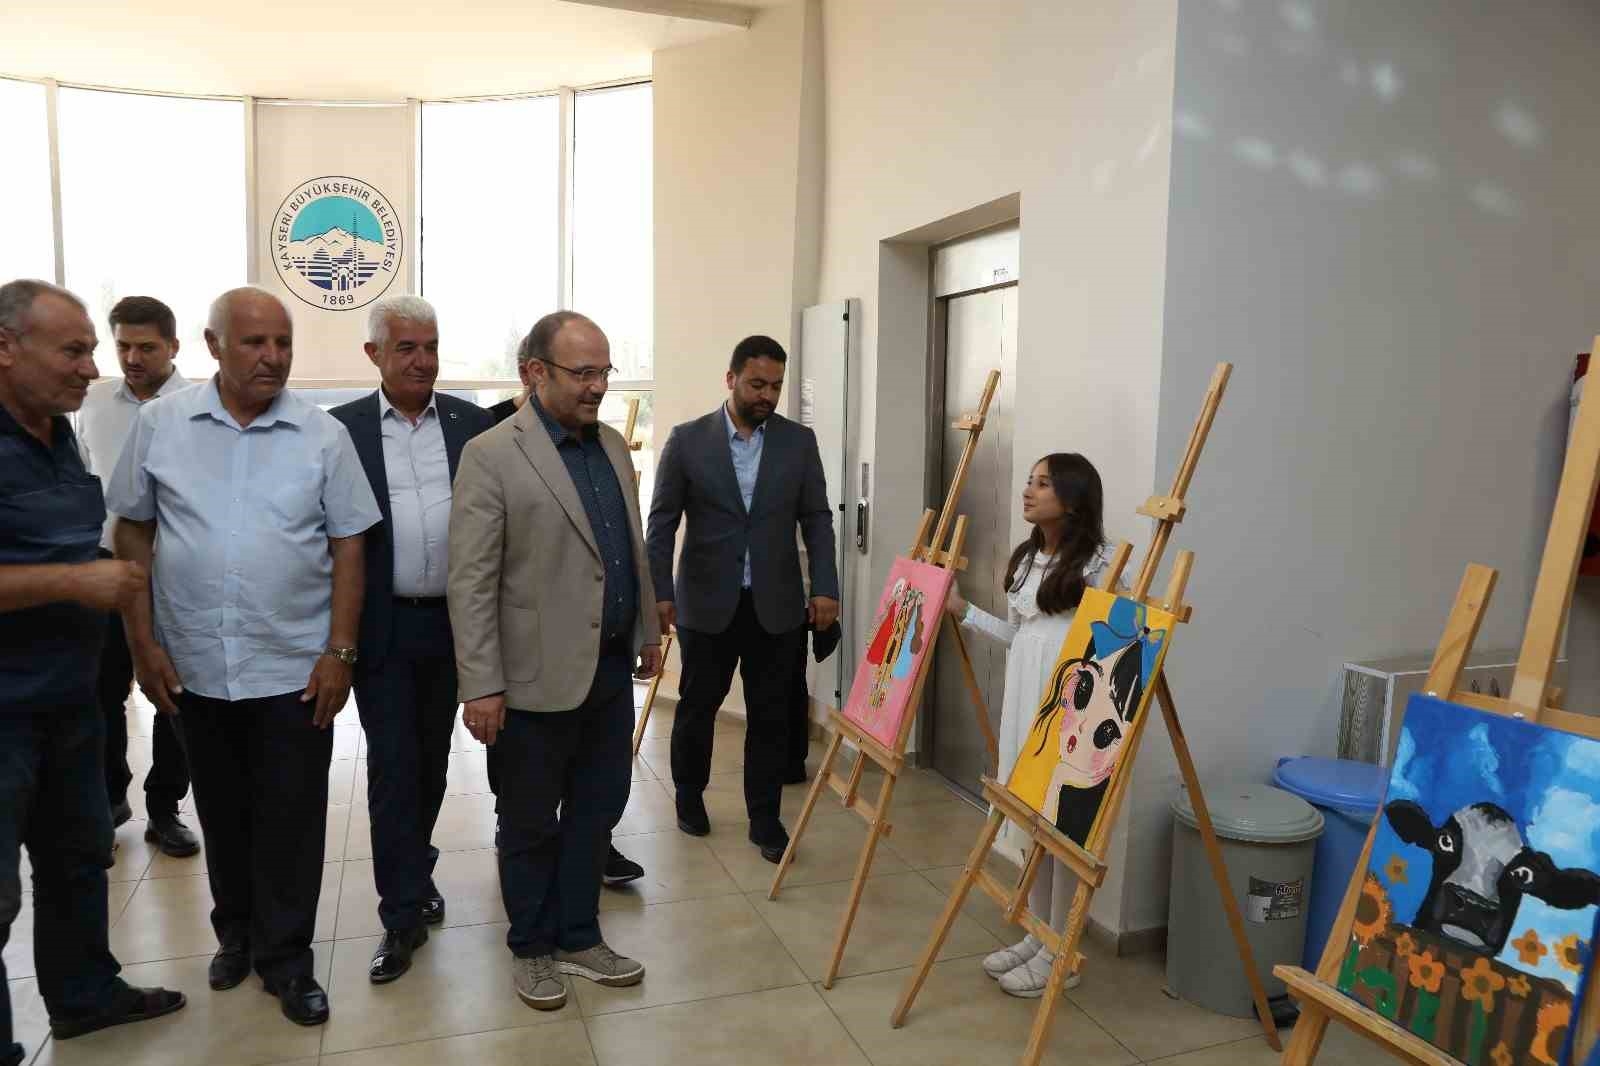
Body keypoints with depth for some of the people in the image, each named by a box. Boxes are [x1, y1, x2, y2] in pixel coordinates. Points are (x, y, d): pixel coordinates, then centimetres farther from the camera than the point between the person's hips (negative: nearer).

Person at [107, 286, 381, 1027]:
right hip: (195, 666, 2)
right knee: (222, 814, 18)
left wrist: (340, 652, -7)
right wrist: (142, 642, 0)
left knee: (292, 819, 6)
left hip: (296, 668, -1)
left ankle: (286, 958, 23)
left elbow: (348, 548, -2)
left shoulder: (324, 436, -4)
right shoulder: (159, 424, -1)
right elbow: (133, 534, 4)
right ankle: (236, 932, 39)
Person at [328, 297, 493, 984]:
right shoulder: (342, 429, -2)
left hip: (453, 621, 2)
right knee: (392, 767, 2)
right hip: (383, 626, -2)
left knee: (432, 761, 16)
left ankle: (414, 871, 39)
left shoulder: (472, 423, 2)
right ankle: (403, 915, 14)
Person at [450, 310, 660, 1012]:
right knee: (531, 824, 12)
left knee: (597, 810, 16)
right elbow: (471, 581, -14)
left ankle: (577, 937, 33)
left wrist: (646, 632, 18)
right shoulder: (491, 455, -12)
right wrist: (482, 686, -16)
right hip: (537, 678, -6)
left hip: (610, 668, 6)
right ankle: (532, 949, 31)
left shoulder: (614, 446, 9)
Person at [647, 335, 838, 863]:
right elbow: (662, 522, -2)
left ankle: (765, 819, 21)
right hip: (707, 603, -1)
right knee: (697, 707, 14)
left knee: (771, 716, 7)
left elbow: (817, 519, 3)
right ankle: (689, 796, 37)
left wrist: (825, 587, -6)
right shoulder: (687, 439, -2)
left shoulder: (799, 441, 3)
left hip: (776, 604, 1)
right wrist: (660, 592, -8)